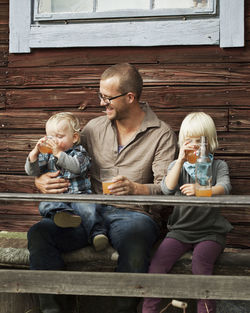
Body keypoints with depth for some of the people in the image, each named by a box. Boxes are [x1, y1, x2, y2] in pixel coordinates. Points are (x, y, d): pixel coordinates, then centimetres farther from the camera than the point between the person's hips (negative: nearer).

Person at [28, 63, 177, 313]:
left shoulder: (162, 135, 2)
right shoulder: (94, 128, 14)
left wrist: (135, 188, -29)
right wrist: (41, 180, -5)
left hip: (134, 213, -4)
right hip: (91, 210, 4)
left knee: (134, 246, -40)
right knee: (38, 234, -22)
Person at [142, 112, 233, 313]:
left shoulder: (218, 166, 9)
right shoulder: (177, 166, 13)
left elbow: (224, 188, -11)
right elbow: (168, 188, -6)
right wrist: (180, 161, -14)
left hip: (210, 231, -2)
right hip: (181, 230, 2)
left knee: (201, 259, -31)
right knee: (158, 260, -22)